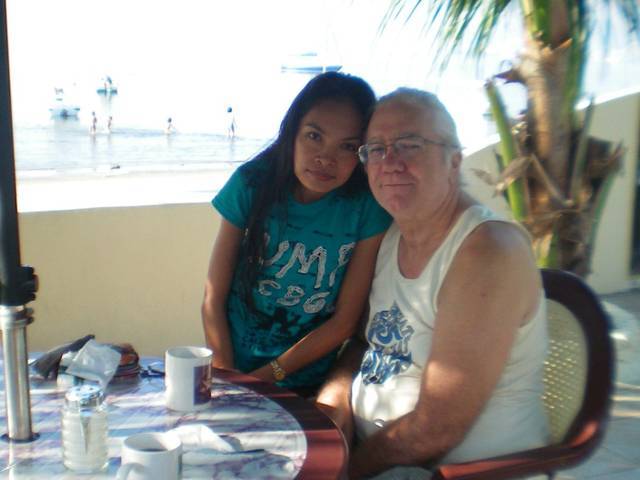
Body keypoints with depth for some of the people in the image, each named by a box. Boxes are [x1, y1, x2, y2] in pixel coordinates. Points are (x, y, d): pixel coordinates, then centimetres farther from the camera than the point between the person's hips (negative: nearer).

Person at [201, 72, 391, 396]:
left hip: (308, 384, -1)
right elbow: (213, 299, -4)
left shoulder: (368, 210, -11)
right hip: (234, 366, 1)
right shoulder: (252, 184, -7)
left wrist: (266, 376, -9)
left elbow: (344, 321, -6)